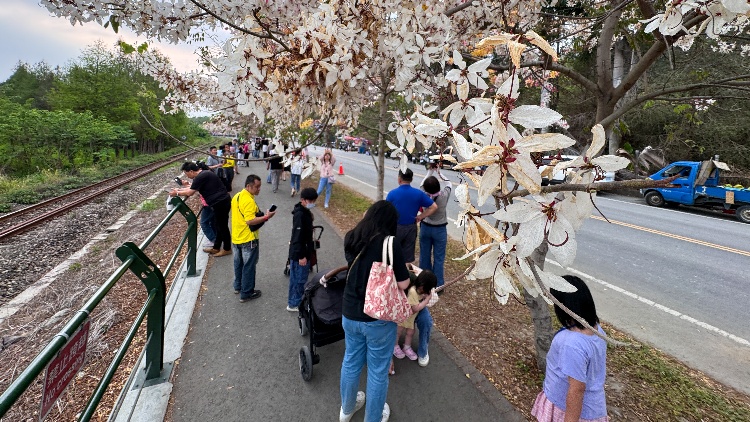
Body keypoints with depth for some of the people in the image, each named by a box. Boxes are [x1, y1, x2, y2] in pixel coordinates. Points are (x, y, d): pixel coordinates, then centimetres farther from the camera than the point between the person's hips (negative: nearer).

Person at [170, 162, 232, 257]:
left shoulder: (200, 177, -16)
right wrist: (179, 189, 22)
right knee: (219, 225, 17)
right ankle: (216, 248, 28)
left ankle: (227, 249, 15)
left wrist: (177, 193, 4)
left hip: (221, 203, -10)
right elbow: (192, 188, 26)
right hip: (222, 201, 10)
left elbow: (190, 193, -10)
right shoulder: (204, 174, 15)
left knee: (222, 226, 2)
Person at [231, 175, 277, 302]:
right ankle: (246, 293, 14)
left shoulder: (237, 196, 6)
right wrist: (266, 217, -23)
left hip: (236, 237, 9)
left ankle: (238, 286, 38)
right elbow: (250, 221, -30)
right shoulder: (249, 201, -24)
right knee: (249, 266, 4)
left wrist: (261, 215, 11)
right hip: (248, 239, -9)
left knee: (238, 263, 22)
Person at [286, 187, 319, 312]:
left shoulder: (305, 212, 7)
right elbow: (297, 237, -24)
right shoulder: (300, 214, -23)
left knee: (302, 277, 20)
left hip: (304, 251, 9)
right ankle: (293, 304, 18)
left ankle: (299, 299, 35)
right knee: (298, 278, 4)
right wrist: (301, 256, -22)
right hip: (299, 254, -9)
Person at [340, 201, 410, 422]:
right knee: (378, 370, 17)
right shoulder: (390, 245, -21)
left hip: (350, 314, 5)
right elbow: (403, 284, -15)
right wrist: (402, 268, 4)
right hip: (379, 318, -5)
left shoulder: (351, 239, -4)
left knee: (351, 362, 25)